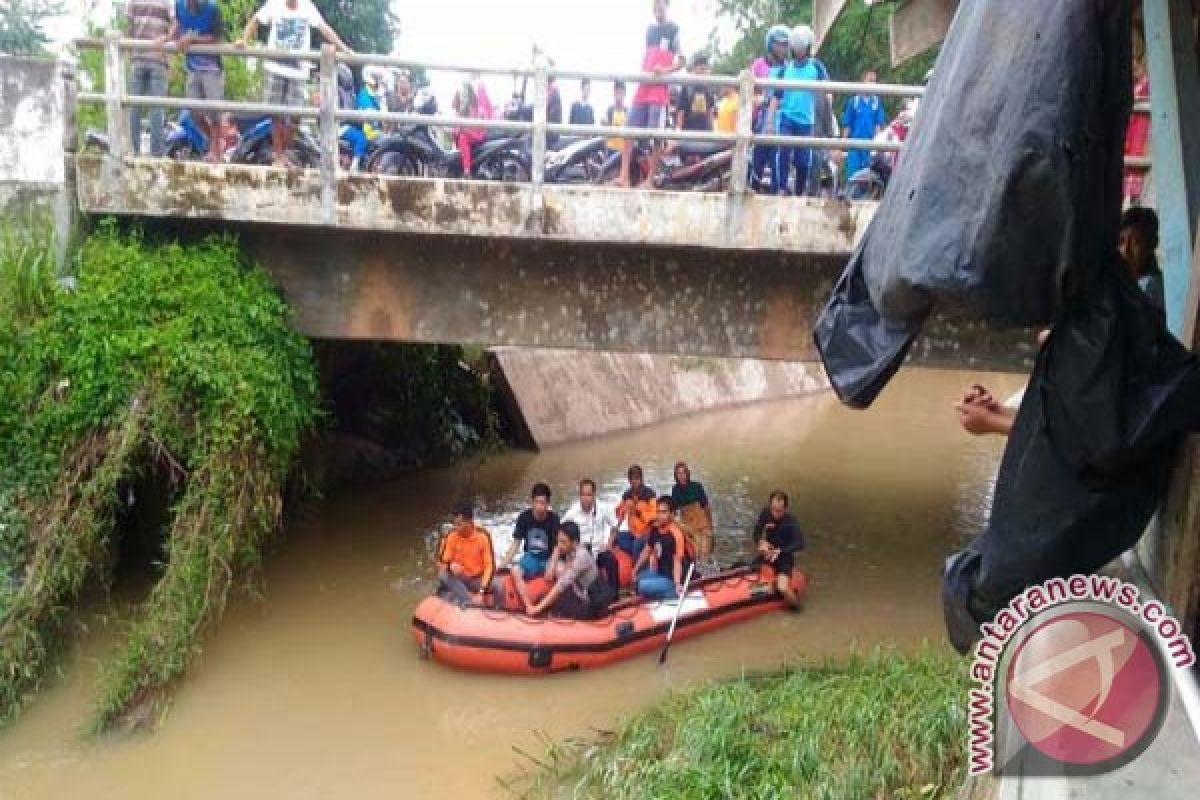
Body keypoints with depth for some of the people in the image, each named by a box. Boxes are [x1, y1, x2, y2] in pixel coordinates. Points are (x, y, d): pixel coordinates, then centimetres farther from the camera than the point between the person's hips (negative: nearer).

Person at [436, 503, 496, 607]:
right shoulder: (451, 536, -8)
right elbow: (443, 563, -3)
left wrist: (481, 591, -25)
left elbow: (489, 565, -14)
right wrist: (451, 565, -28)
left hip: (477, 580, -3)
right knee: (443, 574, -29)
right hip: (458, 579, 3)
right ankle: (469, 603, -37)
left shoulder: (483, 536, -14)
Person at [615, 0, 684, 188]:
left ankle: (650, 179, -5)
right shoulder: (649, 29, 23)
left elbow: (681, 60, -2)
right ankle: (624, 176, -5)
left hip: (660, 88, -6)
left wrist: (666, 70, -19)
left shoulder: (674, 29, 4)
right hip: (643, 86, 6)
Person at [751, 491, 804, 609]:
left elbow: (800, 543, -29)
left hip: (784, 558, -6)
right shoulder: (765, 513, -8)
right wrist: (761, 542, -18)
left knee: (782, 588, -22)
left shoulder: (791, 523, -22)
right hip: (767, 554, 6)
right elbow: (757, 531, 3)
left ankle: (795, 603, 11)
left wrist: (780, 551, -36)